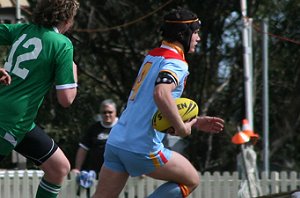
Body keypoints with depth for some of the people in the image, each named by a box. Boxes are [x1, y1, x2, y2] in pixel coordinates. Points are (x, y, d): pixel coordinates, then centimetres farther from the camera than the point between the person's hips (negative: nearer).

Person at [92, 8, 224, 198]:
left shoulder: (152, 56, 18)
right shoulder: (176, 64, -9)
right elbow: (161, 94, -31)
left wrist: (195, 122, 26)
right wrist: (181, 127, -19)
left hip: (116, 140, 8)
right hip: (143, 148, -8)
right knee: (191, 180, 11)